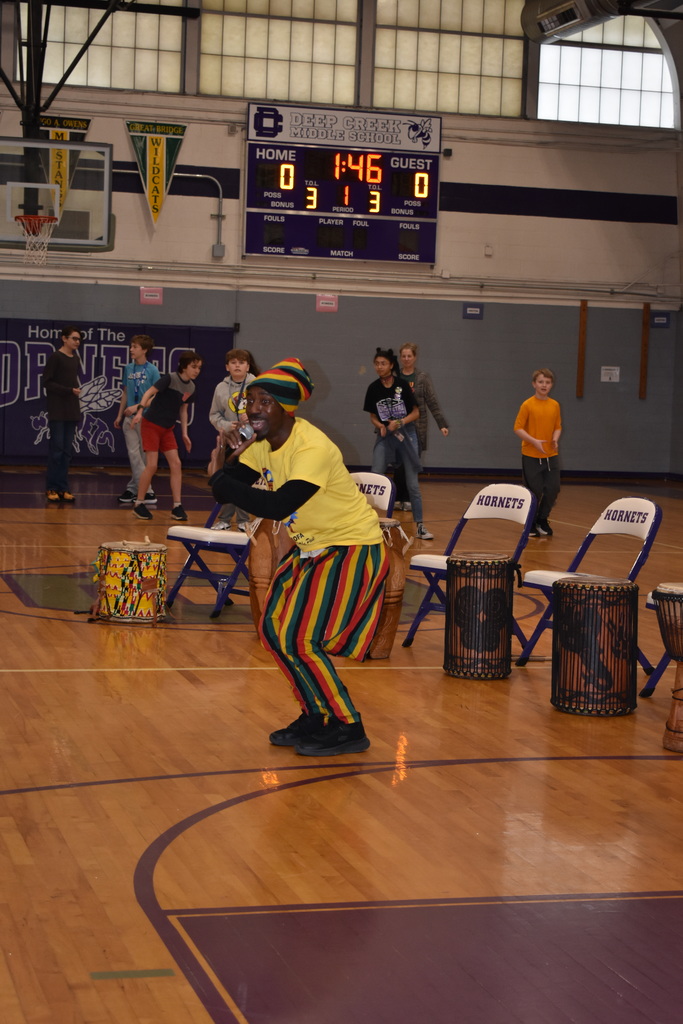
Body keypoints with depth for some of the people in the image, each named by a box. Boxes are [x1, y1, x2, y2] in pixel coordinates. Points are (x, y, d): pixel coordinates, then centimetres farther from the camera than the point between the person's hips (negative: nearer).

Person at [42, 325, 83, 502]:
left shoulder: (76, 359, 13)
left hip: (72, 412, 6)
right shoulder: (55, 357, -6)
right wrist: (69, 390, -15)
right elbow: (47, 382, -10)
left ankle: (63, 488, 6)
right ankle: (51, 488, -1)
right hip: (57, 412, -6)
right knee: (56, 449, -6)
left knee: (67, 451, 4)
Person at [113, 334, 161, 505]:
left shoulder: (152, 370, -6)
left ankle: (133, 488, 9)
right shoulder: (128, 368, 9)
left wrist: (138, 406, -17)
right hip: (130, 418, 5)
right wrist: (120, 415, 15)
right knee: (134, 455, 1)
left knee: (143, 456, 2)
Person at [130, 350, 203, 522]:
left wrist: (185, 434, 10)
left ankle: (177, 506, 3)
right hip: (151, 425, -7)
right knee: (152, 465, -9)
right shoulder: (170, 379, -17)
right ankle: (139, 504, 5)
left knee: (176, 464, -1)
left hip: (167, 429, 7)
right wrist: (140, 410, -33)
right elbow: (149, 392, -19)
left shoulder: (191, 387, 4)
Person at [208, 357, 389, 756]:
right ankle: (318, 716, 22)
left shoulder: (313, 449, -28)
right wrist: (232, 455, -21)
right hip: (312, 547, 9)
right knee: (274, 630, 7)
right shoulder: (263, 442, -1)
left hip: (354, 549, -9)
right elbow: (226, 491, -3)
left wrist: (219, 479, -30)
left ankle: (347, 729, 1)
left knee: (301, 640, -14)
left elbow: (277, 506, -38)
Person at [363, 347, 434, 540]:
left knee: (412, 484, 1)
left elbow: (415, 413, -3)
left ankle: (420, 526, 7)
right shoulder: (373, 389, -1)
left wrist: (399, 423, -18)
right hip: (384, 436, 2)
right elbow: (373, 417, 7)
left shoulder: (402, 385, -8)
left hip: (406, 435, -2)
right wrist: (381, 426, -14)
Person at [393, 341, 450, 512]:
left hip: (416, 427, 0)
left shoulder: (423, 378, 1)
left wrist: (442, 424, -7)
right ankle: (397, 499, 8)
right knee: (399, 465, -3)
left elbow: (433, 403, -1)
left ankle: (408, 499, 12)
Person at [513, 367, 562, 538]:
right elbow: (518, 428, -9)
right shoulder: (527, 405, -8)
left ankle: (542, 520, 22)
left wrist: (555, 439, -7)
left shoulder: (555, 405, 5)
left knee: (553, 489, 0)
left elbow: (557, 427, 13)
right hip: (531, 456, -4)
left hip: (550, 456, 4)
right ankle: (530, 525, 20)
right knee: (535, 491, 0)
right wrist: (534, 441, -21)